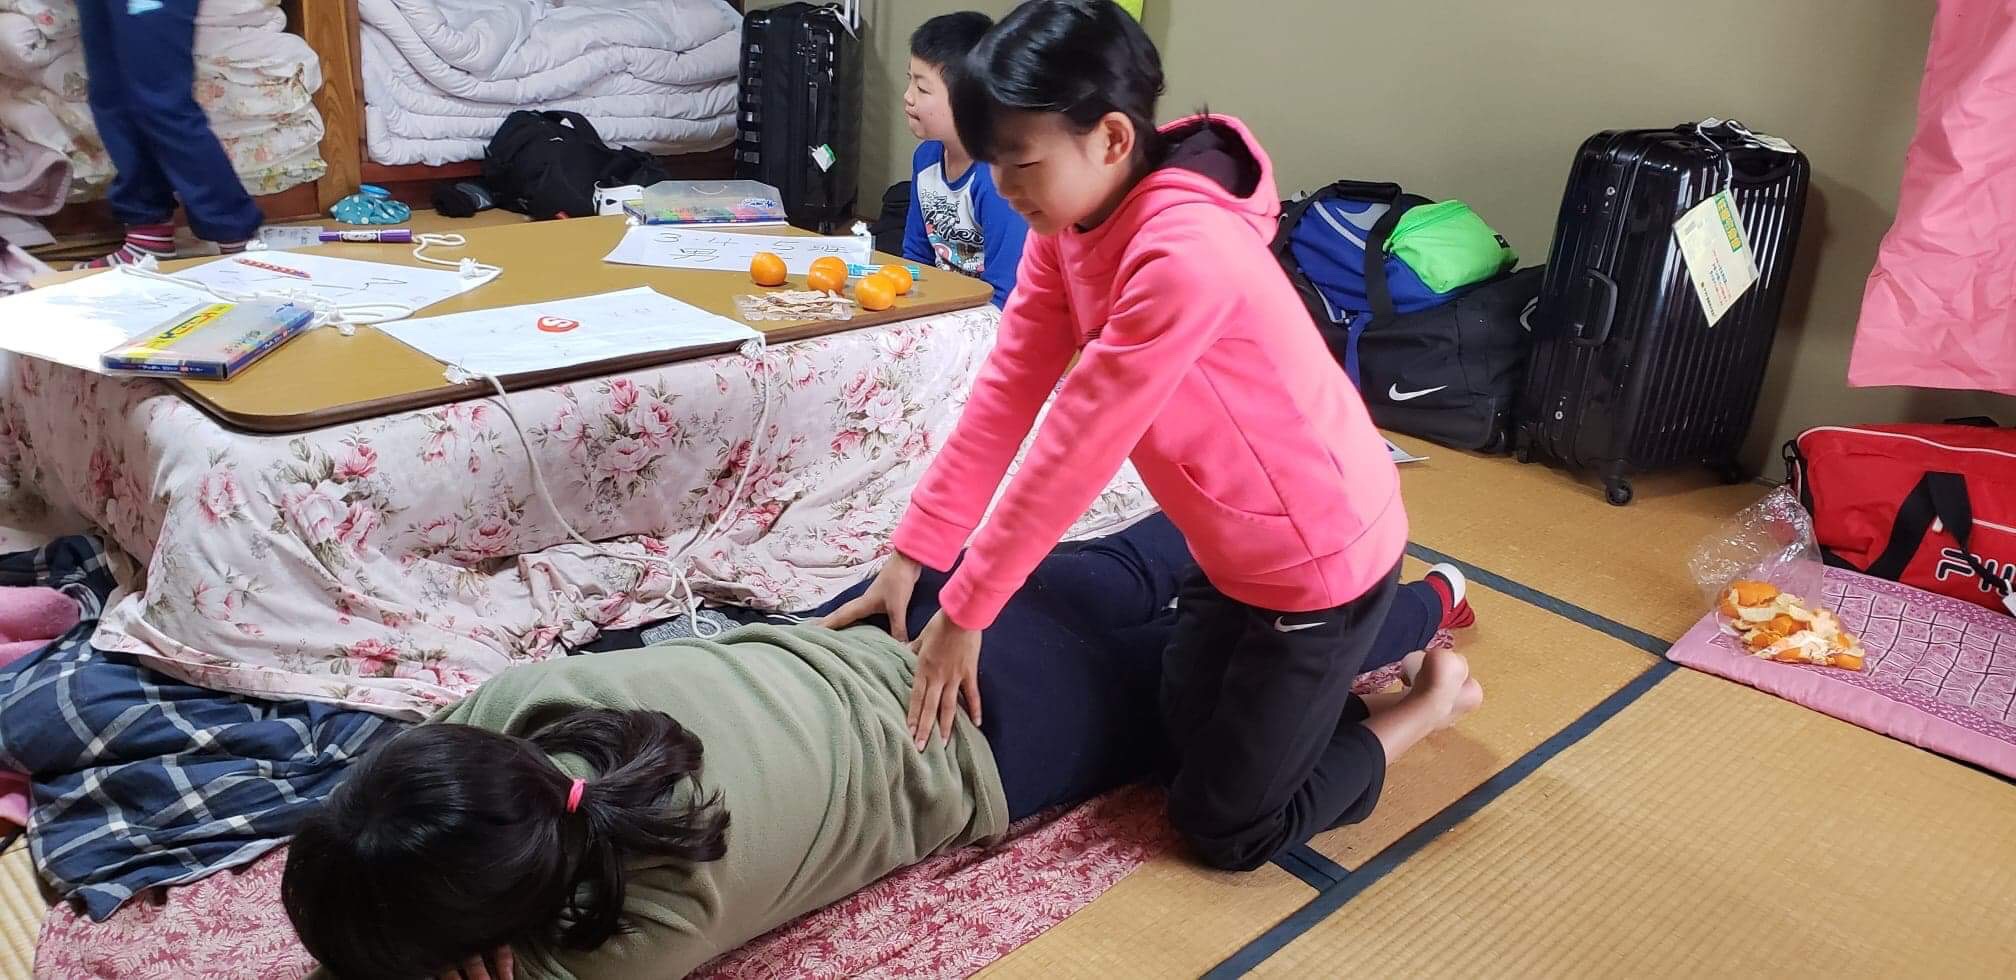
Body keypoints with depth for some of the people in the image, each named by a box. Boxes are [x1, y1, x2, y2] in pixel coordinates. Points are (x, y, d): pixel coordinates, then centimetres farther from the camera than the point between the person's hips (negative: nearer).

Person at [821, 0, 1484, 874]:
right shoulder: (1070, 221, -6)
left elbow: (1074, 450, -29)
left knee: (1223, 827, 3)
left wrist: (963, 614, -20)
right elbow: (1006, 395, -5)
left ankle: (1434, 694, 19)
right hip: (1236, 544, 8)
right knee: (1184, 731, 23)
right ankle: (1390, 626, 35)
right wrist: (911, 557, -7)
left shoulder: (1185, 256, -34)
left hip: (1320, 549, -8)